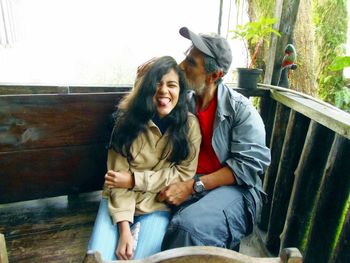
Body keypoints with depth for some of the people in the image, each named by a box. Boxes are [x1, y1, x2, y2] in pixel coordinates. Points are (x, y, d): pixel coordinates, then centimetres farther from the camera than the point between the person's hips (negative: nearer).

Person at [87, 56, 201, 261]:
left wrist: (134, 180, -14)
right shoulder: (129, 119, -6)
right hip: (120, 201, 1)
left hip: (159, 205, 0)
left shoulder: (189, 124, -7)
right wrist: (124, 228, -19)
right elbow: (118, 175, -10)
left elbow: (184, 174, -9)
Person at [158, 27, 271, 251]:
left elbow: (250, 163, -12)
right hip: (187, 188, 4)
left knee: (190, 226, -32)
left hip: (234, 188, -3)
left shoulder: (240, 109, -5)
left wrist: (193, 186, -19)